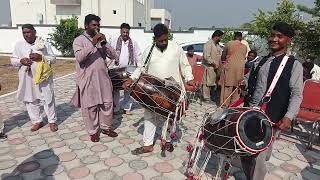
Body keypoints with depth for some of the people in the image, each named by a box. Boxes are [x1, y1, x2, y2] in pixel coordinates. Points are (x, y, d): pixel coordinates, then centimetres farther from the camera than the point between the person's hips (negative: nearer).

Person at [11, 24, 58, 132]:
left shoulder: (44, 44, -1)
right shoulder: (18, 45, 4)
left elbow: (53, 58, -1)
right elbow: (13, 60, 7)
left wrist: (41, 57, -19)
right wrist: (21, 61, -14)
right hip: (27, 78, 3)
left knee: (48, 99, 4)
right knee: (30, 100, 11)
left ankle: (52, 121, 18)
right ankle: (37, 121, 27)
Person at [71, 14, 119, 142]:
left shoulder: (101, 40, 11)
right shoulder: (79, 40, -4)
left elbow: (114, 56, 2)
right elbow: (79, 57, -21)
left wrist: (104, 43, -11)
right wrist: (92, 43, -25)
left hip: (103, 77, 5)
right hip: (88, 79, -4)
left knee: (107, 103, 9)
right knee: (90, 106, 5)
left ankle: (106, 127, 28)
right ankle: (93, 131, 22)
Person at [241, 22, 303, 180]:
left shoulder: (294, 65, -2)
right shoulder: (263, 61, 14)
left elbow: (297, 94, -10)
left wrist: (288, 117, -23)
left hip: (271, 119, -5)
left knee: (258, 158, -3)